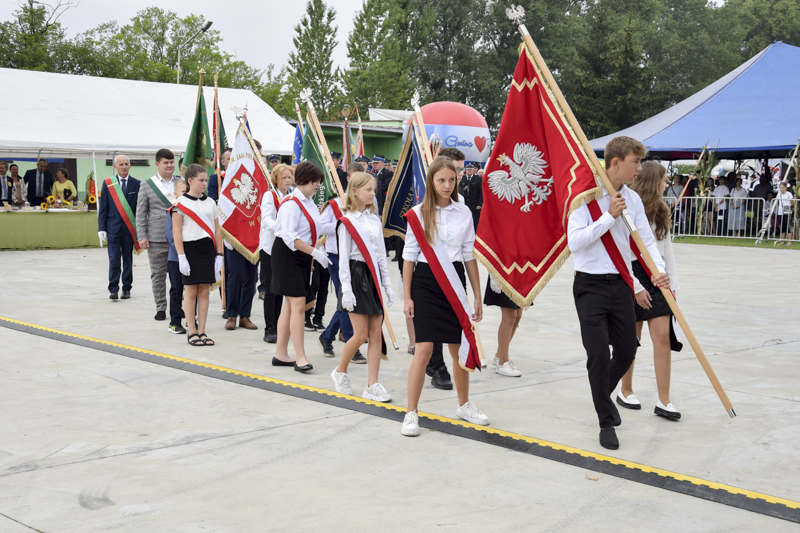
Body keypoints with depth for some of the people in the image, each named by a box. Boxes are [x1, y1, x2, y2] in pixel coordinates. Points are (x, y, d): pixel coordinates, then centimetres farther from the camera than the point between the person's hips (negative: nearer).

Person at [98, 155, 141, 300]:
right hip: (113, 227, 0)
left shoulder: (137, 184, 3)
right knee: (114, 259, -4)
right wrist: (101, 228, -2)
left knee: (128, 259, 7)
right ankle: (113, 289, 0)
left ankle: (126, 288, 15)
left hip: (130, 227, 0)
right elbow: (102, 207, 5)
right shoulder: (107, 183, 5)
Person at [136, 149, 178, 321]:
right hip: (156, 239, -1)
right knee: (158, 274, 4)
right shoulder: (147, 185, 5)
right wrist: (141, 236, -5)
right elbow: (140, 213, 4)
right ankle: (160, 308, 12)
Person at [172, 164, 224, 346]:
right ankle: (192, 332, 9)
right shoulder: (181, 203, -3)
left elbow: (217, 230, 11)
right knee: (191, 291, 1)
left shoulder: (210, 202, 11)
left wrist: (219, 255, 5)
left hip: (207, 249, 4)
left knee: (204, 291, 5)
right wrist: (181, 257, -13)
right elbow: (176, 231, -7)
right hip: (190, 248, -4)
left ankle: (202, 331, 11)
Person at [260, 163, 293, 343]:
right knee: (271, 288, -6)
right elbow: (266, 219, -18)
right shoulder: (269, 195, -5)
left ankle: (276, 327, 17)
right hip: (270, 246, -5)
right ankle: (269, 330, -3)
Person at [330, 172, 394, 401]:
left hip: (374, 276, 6)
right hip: (357, 275, -6)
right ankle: (340, 372, 19)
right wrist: (346, 289, -15)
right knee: (361, 334, -5)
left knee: (376, 334, 1)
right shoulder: (347, 221, -6)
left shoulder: (375, 219, 13)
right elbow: (343, 257, -9)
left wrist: (387, 284, 12)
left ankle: (372, 386, 4)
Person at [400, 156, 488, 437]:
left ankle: (464, 405, 30)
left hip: (454, 281, 3)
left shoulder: (464, 213, 5)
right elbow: (409, 256, 0)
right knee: (424, 349, -10)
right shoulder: (419, 214, -2)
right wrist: (407, 297, -4)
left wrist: (477, 296, 7)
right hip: (425, 281, -3)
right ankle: (411, 413, 1)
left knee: (460, 348, 10)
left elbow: (469, 255, 9)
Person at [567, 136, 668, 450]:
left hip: (621, 285, 6)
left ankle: (604, 394, 41)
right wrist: (609, 216, -22)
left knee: (626, 352, 11)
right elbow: (574, 242, -20)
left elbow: (646, 240, 4)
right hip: (591, 286, -5)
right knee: (598, 355, -6)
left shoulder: (632, 200, 5)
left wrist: (659, 271, -13)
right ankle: (606, 422, 10)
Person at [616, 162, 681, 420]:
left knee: (663, 335, -3)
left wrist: (672, 282, 10)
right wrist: (636, 287, -15)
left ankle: (664, 401, -1)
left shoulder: (659, 212, 14)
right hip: (633, 276, -6)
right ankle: (625, 391, 24)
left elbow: (667, 248, 17)